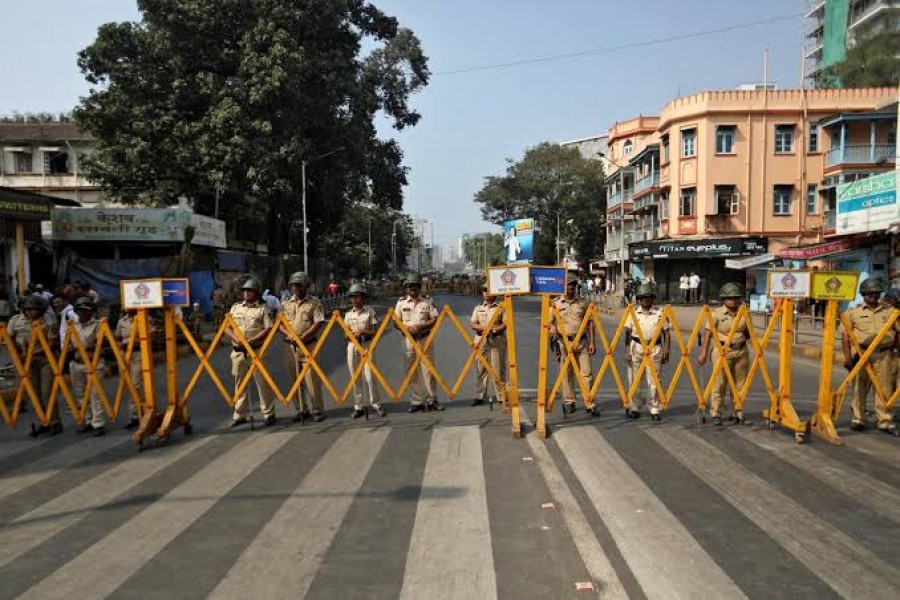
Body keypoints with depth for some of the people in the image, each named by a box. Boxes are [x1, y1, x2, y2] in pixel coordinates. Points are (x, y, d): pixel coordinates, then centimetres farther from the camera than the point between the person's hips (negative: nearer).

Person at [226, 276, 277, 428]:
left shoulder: (263, 309, 2)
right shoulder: (235, 307, 14)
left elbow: (269, 329, -7)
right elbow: (227, 327, 10)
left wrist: (252, 340, -17)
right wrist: (236, 338, -9)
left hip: (256, 351, -4)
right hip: (238, 351, 4)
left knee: (262, 382, -2)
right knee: (239, 382, 10)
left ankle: (268, 414, 6)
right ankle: (240, 415, 20)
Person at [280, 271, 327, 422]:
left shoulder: (314, 303, 2)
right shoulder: (286, 304, 14)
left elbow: (318, 323, -7)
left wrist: (302, 337, -15)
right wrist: (289, 336, -11)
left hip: (308, 345, -4)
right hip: (291, 346, 4)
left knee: (312, 378, -7)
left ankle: (318, 410, 1)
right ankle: (301, 410, 17)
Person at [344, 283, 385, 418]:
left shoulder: (370, 311, 1)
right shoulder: (348, 314, 10)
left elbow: (374, 331, 1)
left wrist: (364, 332, -18)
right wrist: (353, 333, -12)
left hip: (366, 345, -3)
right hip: (352, 346, 3)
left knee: (369, 376, -9)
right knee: (355, 377, 4)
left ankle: (376, 404, 3)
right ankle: (358, 407, 12)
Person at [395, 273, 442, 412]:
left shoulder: (427, 301, 4)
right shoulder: (401, 302, 8)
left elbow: (435, 320, 0)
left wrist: (420, 326, -14)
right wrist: (407, 328, -12)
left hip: (425, 339, -2)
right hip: (408, 340, 2)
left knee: (428, 370, -2)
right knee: (412, 372, 3)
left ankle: (431, 399, 7)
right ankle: (417, 401, 10)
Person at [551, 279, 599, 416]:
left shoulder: (583, 303, 8)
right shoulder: (555, 303, 3)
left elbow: (590, 323, 9)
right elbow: (550, 322, 5)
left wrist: (592, 342, 2)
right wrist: (553, 331, -17)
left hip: (582, 342, 1)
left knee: (586, 373, -2)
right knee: (567, 373, 5)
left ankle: (590, 403, 1)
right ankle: (569, 401, 17)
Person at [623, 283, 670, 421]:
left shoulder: (660, 313, 3)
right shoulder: (633, 312, 5)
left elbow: (666, 334, 6)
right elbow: (628, 333, 5)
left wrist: (666, 351, -1)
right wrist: (627, 351, -2)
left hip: (654, 349, -1)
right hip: (636, 348, 1)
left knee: (653, 381, -2)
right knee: (634, 380, 4)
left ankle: (655, 411, 8)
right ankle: (634, 408, 17)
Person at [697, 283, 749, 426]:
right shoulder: (717, 314, -5)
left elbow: (748, 333, 18)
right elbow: (707, 334, -7)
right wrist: (704, 354, -13)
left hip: (741, 352, 4)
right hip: (722, 351, -4)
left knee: (739, 385, 8)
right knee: (719, 385, -4)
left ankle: (737, 415, 17)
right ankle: (715, 415, 3)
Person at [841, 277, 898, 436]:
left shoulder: (890, 312, 12)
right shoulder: (854, 312, 7)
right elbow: (845, 334, 1)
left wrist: (895, 352, 5)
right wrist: (847, 356, -7)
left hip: (884, 355, 1)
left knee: (885, 389, 0)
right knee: (859, 389, 4)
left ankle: (885, 422, 6)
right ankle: (857, 420, 13)